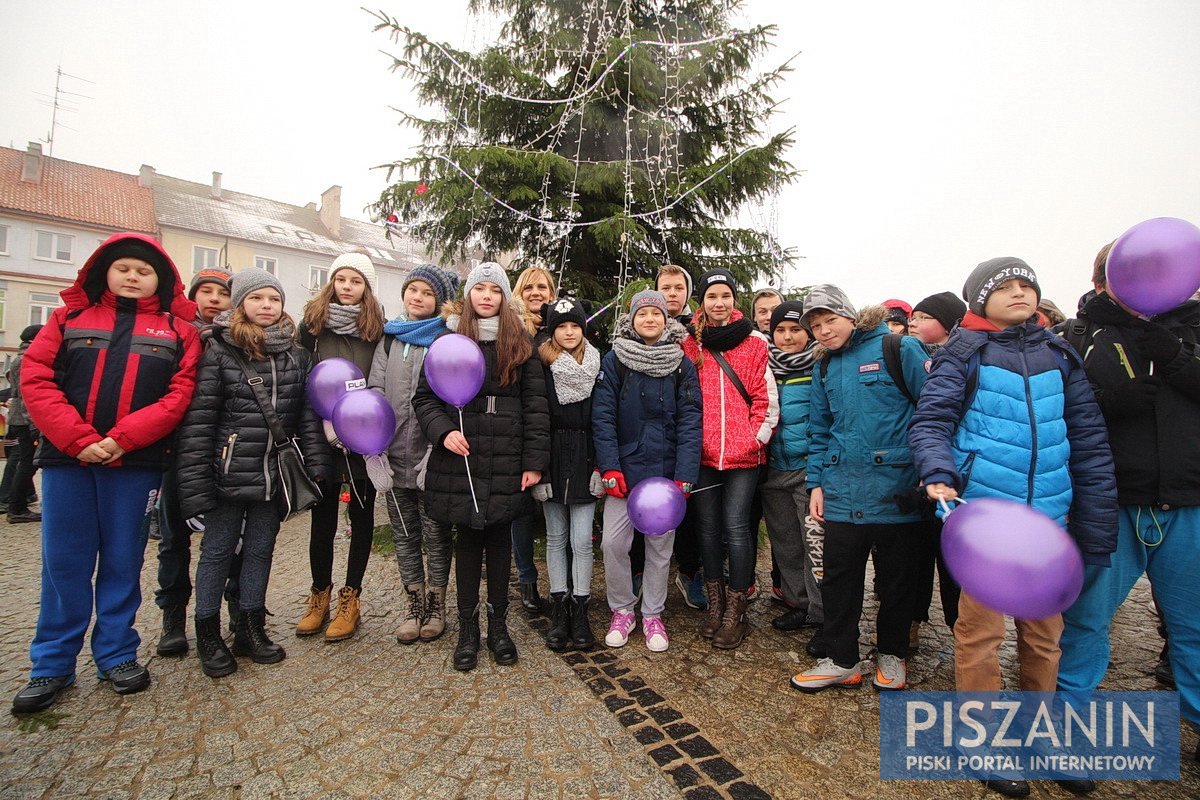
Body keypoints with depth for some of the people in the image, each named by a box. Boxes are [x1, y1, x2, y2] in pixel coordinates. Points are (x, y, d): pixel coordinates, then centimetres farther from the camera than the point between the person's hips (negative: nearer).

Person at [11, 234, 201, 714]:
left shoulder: (178, 329, 6)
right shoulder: (71, 316, 11)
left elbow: (180, 394, -5)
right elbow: (35, 378, 1)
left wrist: (122, 438, -15)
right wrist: (78, 438, -13)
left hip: (135, 462, -1)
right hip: (67, 457, 1)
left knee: (123, 560, 8)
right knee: (63, 561, 8)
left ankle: (116, 655, 22)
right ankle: (52, 665, 22)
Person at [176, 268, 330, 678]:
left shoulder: (297, 355, 6)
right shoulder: (218, 351, -6)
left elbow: (308, 415, 5)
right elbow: (197, 421, -10)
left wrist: (317, 466, -2)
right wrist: (195, 484, -14)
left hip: (274, 475, 4)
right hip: (229, 474, -3)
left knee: (261, 550, 15)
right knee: (218, 551, 11)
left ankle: (251, 629, 30)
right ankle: (208, 633, 29)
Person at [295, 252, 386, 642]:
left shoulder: (379, 328, 0)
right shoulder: (312, 322, 4)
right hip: (321, 436, 2)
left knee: (361, 512, 8)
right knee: (323, 513, 11)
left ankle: (351, 597, 20)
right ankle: (320, 593, 27)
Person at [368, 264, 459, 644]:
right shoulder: (390, 338, 10)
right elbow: (374, 393, 5)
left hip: (430, 456, -4)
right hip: (394, 455, 5)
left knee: (435, 534, 8)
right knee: (404, 534, 14)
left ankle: (435, 604, 26)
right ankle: (415, 604, 29)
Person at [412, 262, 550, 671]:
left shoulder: (520, 342, 4)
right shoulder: (449, 338, 5)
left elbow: (536, 404, 0)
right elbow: (424, 396, 6)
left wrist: (534, 460, -6)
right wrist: (443, 430, -13)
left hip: (506, 461, 0)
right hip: (461, 459, 0)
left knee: (500, 538, 10)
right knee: (468, 538, 9)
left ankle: (498, 623, 27)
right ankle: (468, 626, 25)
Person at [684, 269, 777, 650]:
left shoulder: (754, 345, 4)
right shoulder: (690, 346, 7)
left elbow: (767, 399, 2)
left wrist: (756, 439, -6)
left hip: (743, 455, -2)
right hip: (703, 454, 2)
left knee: (736, 528, -1)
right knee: (709, 527, 10)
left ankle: (736, 611, 14)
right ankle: (715, 603, 25)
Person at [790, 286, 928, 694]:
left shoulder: (899, 349, -6)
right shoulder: (824, 368, 11)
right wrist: (816, 482, 8)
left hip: (896, 488, -4)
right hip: (843, 491, 4)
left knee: (895, 579, 13)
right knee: (838, 579, 8)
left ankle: (891, 654, 34)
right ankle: (841, 660, 23)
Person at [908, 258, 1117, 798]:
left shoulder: (1058, 356, 10)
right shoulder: (964, 353, -1)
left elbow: (1089, 443, 11)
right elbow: (929, 423, -9)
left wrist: (1097, 530, 7)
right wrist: (939, 475, -28)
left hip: (1049, 514, 5)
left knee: (1044, 630, 16)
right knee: (980, 628, 4)